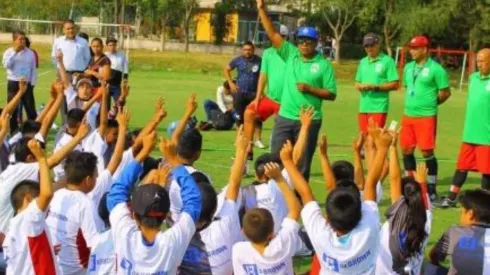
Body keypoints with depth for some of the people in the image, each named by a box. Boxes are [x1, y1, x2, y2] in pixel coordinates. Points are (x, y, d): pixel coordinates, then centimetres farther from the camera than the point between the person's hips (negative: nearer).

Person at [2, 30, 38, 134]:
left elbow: (33, 69, 6)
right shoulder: (9, 52, -1)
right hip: (13, 83, -1)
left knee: (31, 109, 2)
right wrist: (15, 52, -17)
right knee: (12, 109, 4)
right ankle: (14, 131, 13)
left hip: (27, 83, 1)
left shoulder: (30, 53, 3)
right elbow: (6, 65, -17)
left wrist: (32, 83, -1)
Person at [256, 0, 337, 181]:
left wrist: (309, 89, -17)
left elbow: (331, 94, -4)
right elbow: (272, 34, 0)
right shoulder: (291, 54, 4)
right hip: (285, 118, 3)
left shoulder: (324, 65, -5)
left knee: (303, 163, 6)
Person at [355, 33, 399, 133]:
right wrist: (360, 86, -2)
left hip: (379, 107, -6)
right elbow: (357, 82, 22)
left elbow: (394, 85, -7)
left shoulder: (387, 61, -2)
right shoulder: (363, 62, 17)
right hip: (363, 107, 6)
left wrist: (375, 87, -16)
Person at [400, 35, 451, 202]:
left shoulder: (435, 69, -10)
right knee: (406, 150, 10)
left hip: (426, 117, -7)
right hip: (408, 116, 7)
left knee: (427, 152, -5)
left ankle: (431, 190, 4)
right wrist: (413, 103, 14)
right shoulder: (409, 67, 10)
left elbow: (445, 92, -6)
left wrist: (430, 104, 4)